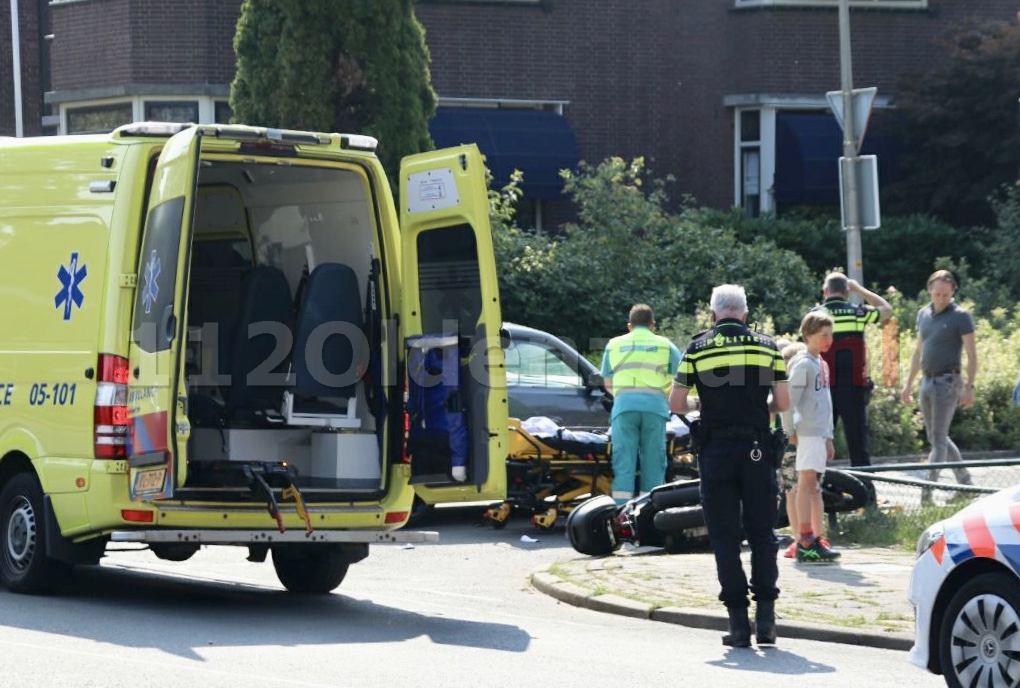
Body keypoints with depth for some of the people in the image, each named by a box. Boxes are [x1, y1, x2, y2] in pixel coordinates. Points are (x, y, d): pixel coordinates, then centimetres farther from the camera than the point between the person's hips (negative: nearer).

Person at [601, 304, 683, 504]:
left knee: (623, 464, -1)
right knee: (653, 465, 3)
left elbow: (608, 384, 24)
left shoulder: (614, 345, 21)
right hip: (655, 405, -1)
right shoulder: (664, 345, 16)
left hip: (624, 405, 1)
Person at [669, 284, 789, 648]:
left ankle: (738, 621, 0)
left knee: (725, 536, 4)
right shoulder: (767, 346, 4)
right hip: (757, 450, 1)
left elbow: (676, 404, 1)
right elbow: (782, 403, 4)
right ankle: (766, 615, 2)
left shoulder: (697, 348, 0)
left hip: (716, 450, -1)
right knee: (762, 534, 10)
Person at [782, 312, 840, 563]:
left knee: (815, 486, 11)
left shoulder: (822, 364, 18)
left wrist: (829, 437, 24)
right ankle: (804, 542, -15)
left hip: (820, 433, 9)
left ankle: (817, 539, 14)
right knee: (807, 481, -12)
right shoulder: (803, 364, -10)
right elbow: (788, 400, -16)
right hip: (807, 432, -9)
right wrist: (791, 431, -16)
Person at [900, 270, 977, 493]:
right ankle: (964, 480, 22)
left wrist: (969, 387, -15)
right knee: (936, 438, 11)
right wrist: (908, 383, 19)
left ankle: (928, 490, -12)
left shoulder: (960, 316, -6)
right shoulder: (923, 314, 13)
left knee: (939, 437, -9)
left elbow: (971, 355, -7)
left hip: (948, 382, -7)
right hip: (927, 381, 7)